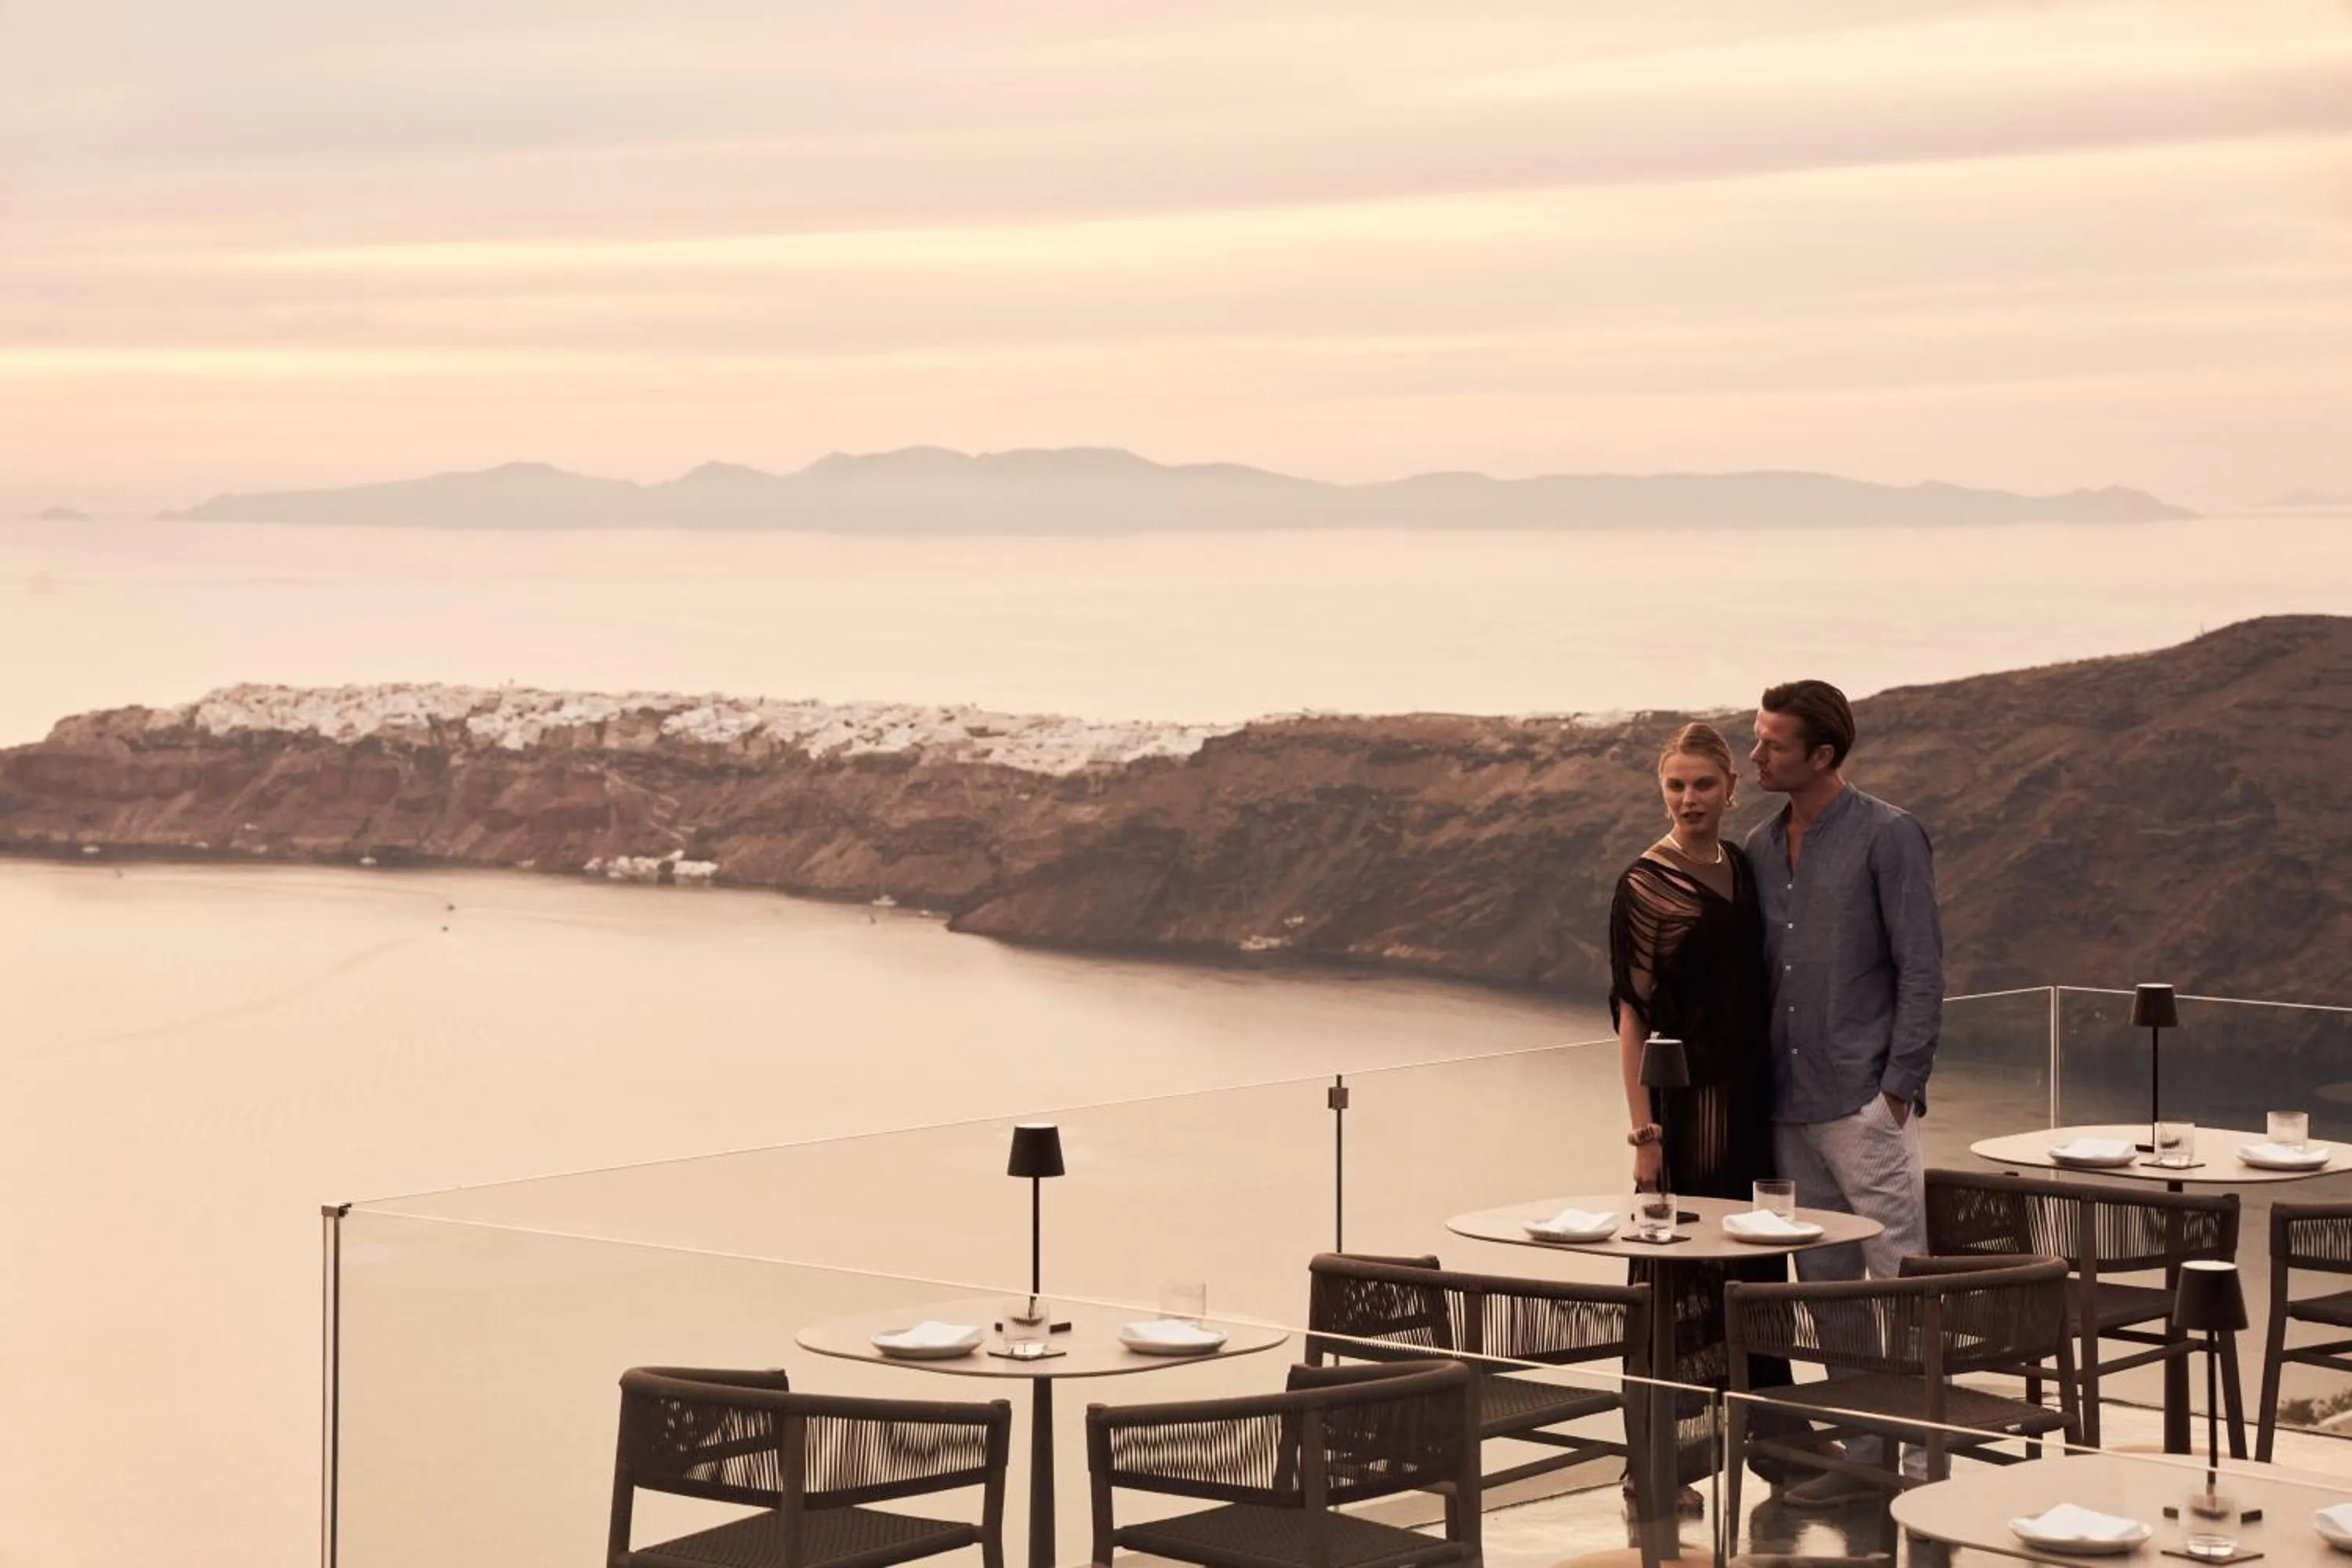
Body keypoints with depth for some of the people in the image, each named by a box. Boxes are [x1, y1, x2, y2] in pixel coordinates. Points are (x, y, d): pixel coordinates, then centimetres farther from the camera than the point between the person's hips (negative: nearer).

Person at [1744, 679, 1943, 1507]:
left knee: (1902, 1278, -4)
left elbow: (1920, 970, -9)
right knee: (1828, 1286, 10)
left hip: (1864, 1100, -7)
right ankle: (1862, 1447, 17)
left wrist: (1899, 1087, -14)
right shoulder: (1761, 847, 13)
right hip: (1791, 1104, 7)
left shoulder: (1888, 837, -6)